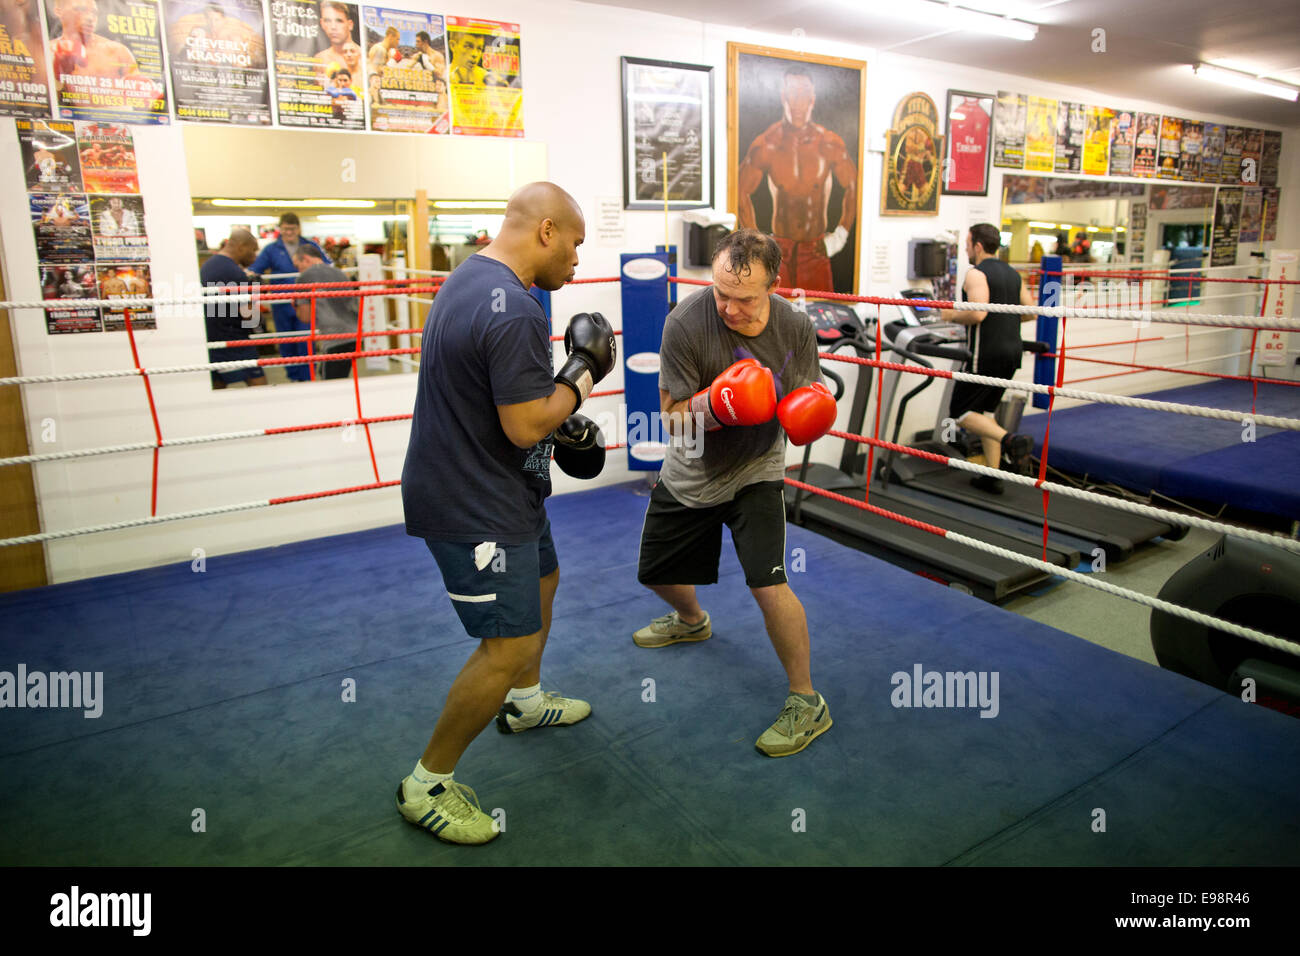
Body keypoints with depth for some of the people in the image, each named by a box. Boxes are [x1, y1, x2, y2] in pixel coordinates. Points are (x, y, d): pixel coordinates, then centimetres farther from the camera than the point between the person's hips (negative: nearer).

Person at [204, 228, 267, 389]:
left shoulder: (207, 265, 14)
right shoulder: (235, 273, -16)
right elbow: (248, 313, -17)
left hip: (211, 339, 9)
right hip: (233, 340, -9)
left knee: (217, 387, 15)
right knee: (258, 383, -7)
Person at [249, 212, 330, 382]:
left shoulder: (310, 246, 6)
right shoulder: (271, 249, 5)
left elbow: (328, 266, 7)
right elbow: (255, 268, 2)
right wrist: (249, 274, -19)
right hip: (282, 305, 1)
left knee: (306, 343, -4)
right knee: (287, 344, 9)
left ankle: (307, 379, 6)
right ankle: (293, 377, 23)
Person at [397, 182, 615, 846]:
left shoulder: (472, 276, 8)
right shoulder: (514, 311, -26)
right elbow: (525, 428, -26)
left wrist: (563, 416, 13)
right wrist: (584, 374, -12)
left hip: (494, 485, 11)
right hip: (474, 505, -11)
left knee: (541, 581, 27)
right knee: (509, 644, -5)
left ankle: (525, 701, 50)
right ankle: (427, 785, 14)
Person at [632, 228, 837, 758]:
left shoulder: (795, 328, -14)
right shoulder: (686, 323, -21)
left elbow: (804, 403, -2)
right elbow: (673, 413, -17)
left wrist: (811, 412, -27)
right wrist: (714, 405, -38)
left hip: (755, 472, -2)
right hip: (689, 473, 2)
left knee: (768, 585, -18)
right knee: (656, 573, 17)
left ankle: (807, 703, 4)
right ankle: (691, 621, 55)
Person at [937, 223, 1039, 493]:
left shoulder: (976, 274, -12)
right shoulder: (1013, 274, 13)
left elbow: (977, 314, -25)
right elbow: (1030, 312, 14)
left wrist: (951, 315, -7)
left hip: (987, 354, -8)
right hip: (1011, 351, 8)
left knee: (960, 412, 2)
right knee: (983, 411, 17)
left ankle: (1011, 440, -17)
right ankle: (993, 476, 15)